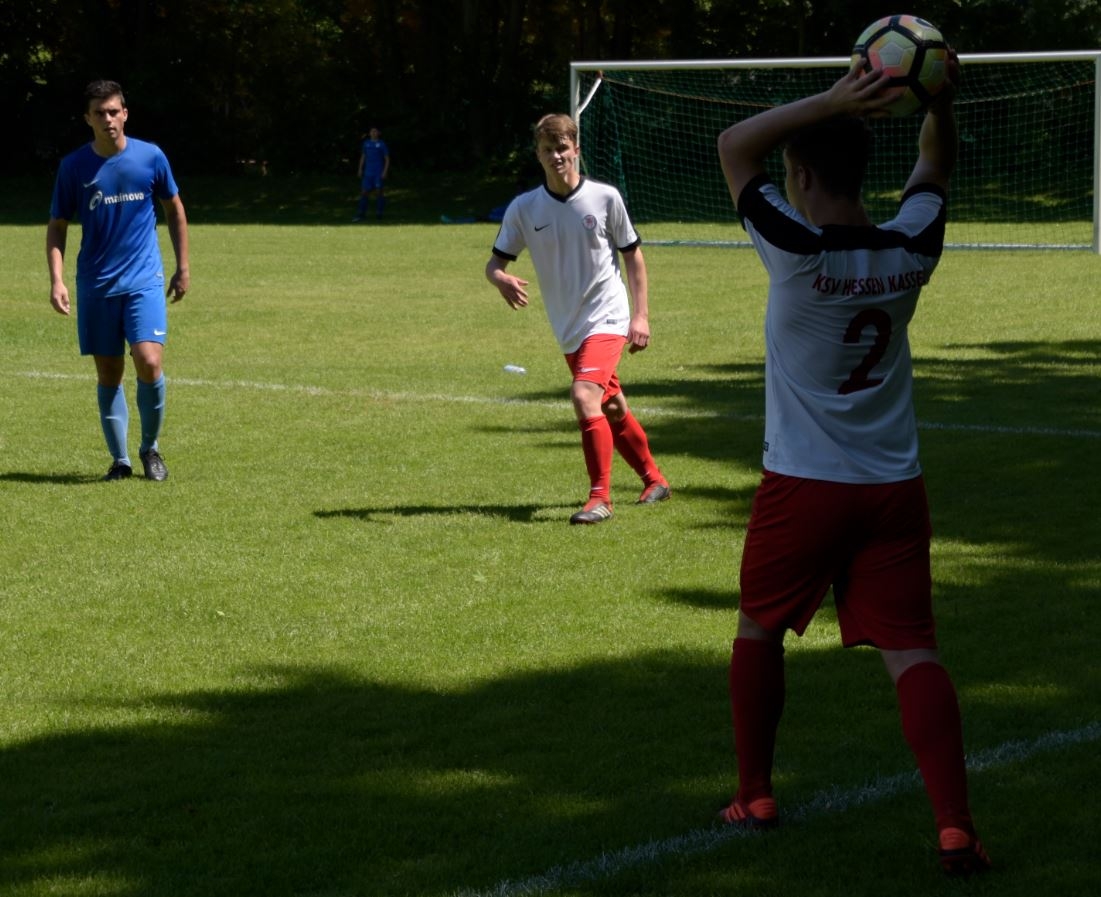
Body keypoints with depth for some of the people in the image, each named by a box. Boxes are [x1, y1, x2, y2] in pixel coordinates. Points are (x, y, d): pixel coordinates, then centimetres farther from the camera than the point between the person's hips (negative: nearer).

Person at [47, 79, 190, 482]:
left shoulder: (150, 156, -1)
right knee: (108, 372, 4)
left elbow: (174, 209, 12)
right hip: (96, 284, 1)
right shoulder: (74, 166, -1)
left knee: (149, 361, -15)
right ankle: (119, 460, 15)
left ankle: (150, 447, 6)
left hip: (144, 279, -1)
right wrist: (57, 279, -7)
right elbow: (57, 226, 5)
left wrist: (183, 267, 11)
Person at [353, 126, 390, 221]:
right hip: (368, 172, 3)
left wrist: (385, 171, -11)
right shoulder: (366, 143, 10)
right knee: (364, 192, -1)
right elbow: (363, 157, 17)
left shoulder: (382, 144, -1)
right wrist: (360, 169, 10)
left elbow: (387, 159, -1)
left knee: (378, 191, -4)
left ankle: (378, 213, 6)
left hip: (379, 173, -3)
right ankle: (360, 214, 0)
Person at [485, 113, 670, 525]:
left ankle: (600, 498, -18)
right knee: (611, 410, 16)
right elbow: (495, 262, -1)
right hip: (568, 329, 5)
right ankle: (653, 479, 36)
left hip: (607, 318, -5)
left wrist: (641, 315, -3)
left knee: (584, 396, -24)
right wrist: (502, 279, -26)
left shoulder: (605, 198, -8)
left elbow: (633, 256, 2)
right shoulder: (523, 208, -2)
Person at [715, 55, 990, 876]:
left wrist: (831, 102, -17)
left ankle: (756, 796, 28)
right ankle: (956, 825, -14)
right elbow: (935, 165, 17)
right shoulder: (910, 250, -2)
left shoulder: (799, 252, -16)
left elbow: (734, 146, -10)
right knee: (911, 651, -2)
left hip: (803, 489, -3)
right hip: (894, 489, 3)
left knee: (759, 631, 19)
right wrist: (940, 100, 1)